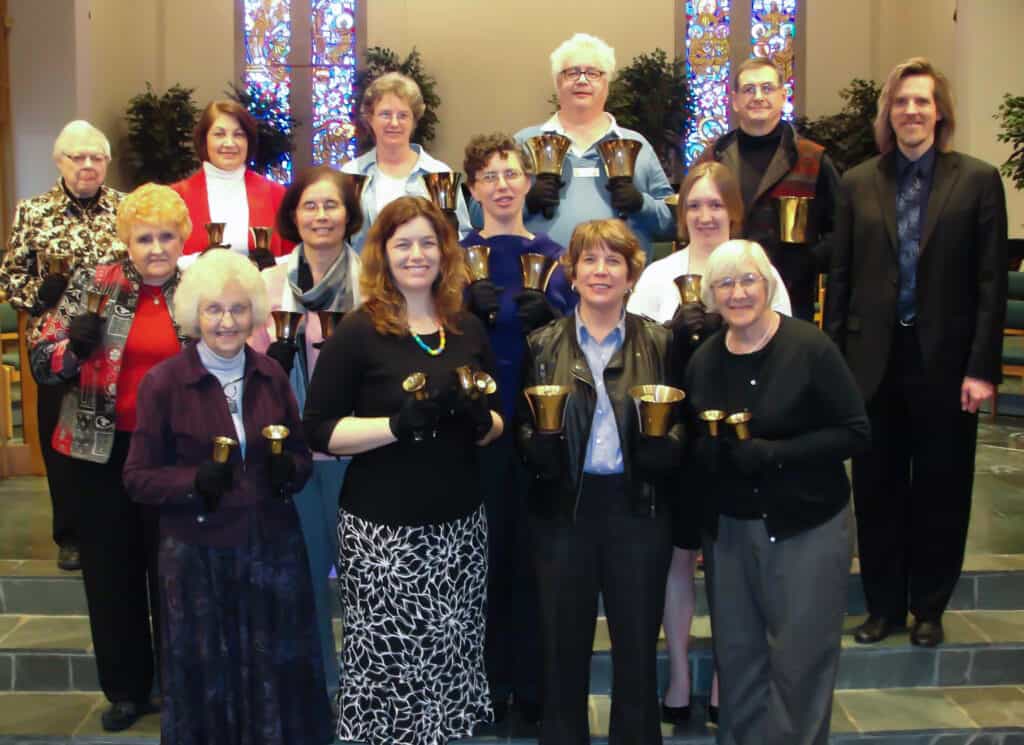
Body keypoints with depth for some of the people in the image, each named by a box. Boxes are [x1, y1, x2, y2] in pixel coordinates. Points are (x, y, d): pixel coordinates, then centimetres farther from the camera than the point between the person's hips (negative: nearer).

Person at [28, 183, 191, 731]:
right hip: (105, 449, 0)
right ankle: (126, 688, 25)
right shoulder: (94, 284, -2)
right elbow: (40, 362, -1)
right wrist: (76, 345, -21)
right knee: (111, 567, 9)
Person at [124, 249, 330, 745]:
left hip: (274, 548, 3)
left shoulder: (270, 375, 3)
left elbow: (302, 456, 11)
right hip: (198, 554, -3)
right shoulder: (163, 382, -8)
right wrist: (196, 481, -22)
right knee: (209, 681, 10)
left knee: (279, 677, 11)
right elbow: (138, 478, -6)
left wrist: (288, 470, -11)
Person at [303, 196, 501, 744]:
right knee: (388, 661, -3)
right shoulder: (357, 331, -5)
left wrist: (482, 422, -6)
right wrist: (399, 424, -20)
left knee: (453, 656, 9)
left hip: (460, 525, 4)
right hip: (382, 530, -4)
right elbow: (320, 430, -8)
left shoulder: (467, 329, 9)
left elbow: (495, 421, 17)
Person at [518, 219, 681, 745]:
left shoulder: (659, 342, 4)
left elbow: (681, 422, 6)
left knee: (637, 643, 11)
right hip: (563, 509, 0)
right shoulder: (542, 344, 5)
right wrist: (537, 442, -16)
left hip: (638, 508, 0)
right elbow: (521, 424, 5)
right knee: (563, 646, 9)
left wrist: (666, 442, -15)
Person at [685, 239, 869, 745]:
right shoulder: (703, 361, 2)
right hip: (727, 529, 4)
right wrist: (707, 451, -12)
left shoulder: (809, 347, -12)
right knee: (736, 657, 14)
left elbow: (855, 433, -13)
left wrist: (772, 453, -21)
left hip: (806, 527, -4)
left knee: (798, 661, 3)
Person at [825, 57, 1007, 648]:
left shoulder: (978, 180, -1)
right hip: (875, 358, 2)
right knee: (876, 489, 10)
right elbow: (841, 278, 5)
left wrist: (983, 367, -9)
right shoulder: (859, 184, 5)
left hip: (944, 359, -1)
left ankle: (929, 608, 26)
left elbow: (992, 283, -3)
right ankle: (884, 604, 26)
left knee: (940, 490, 9)